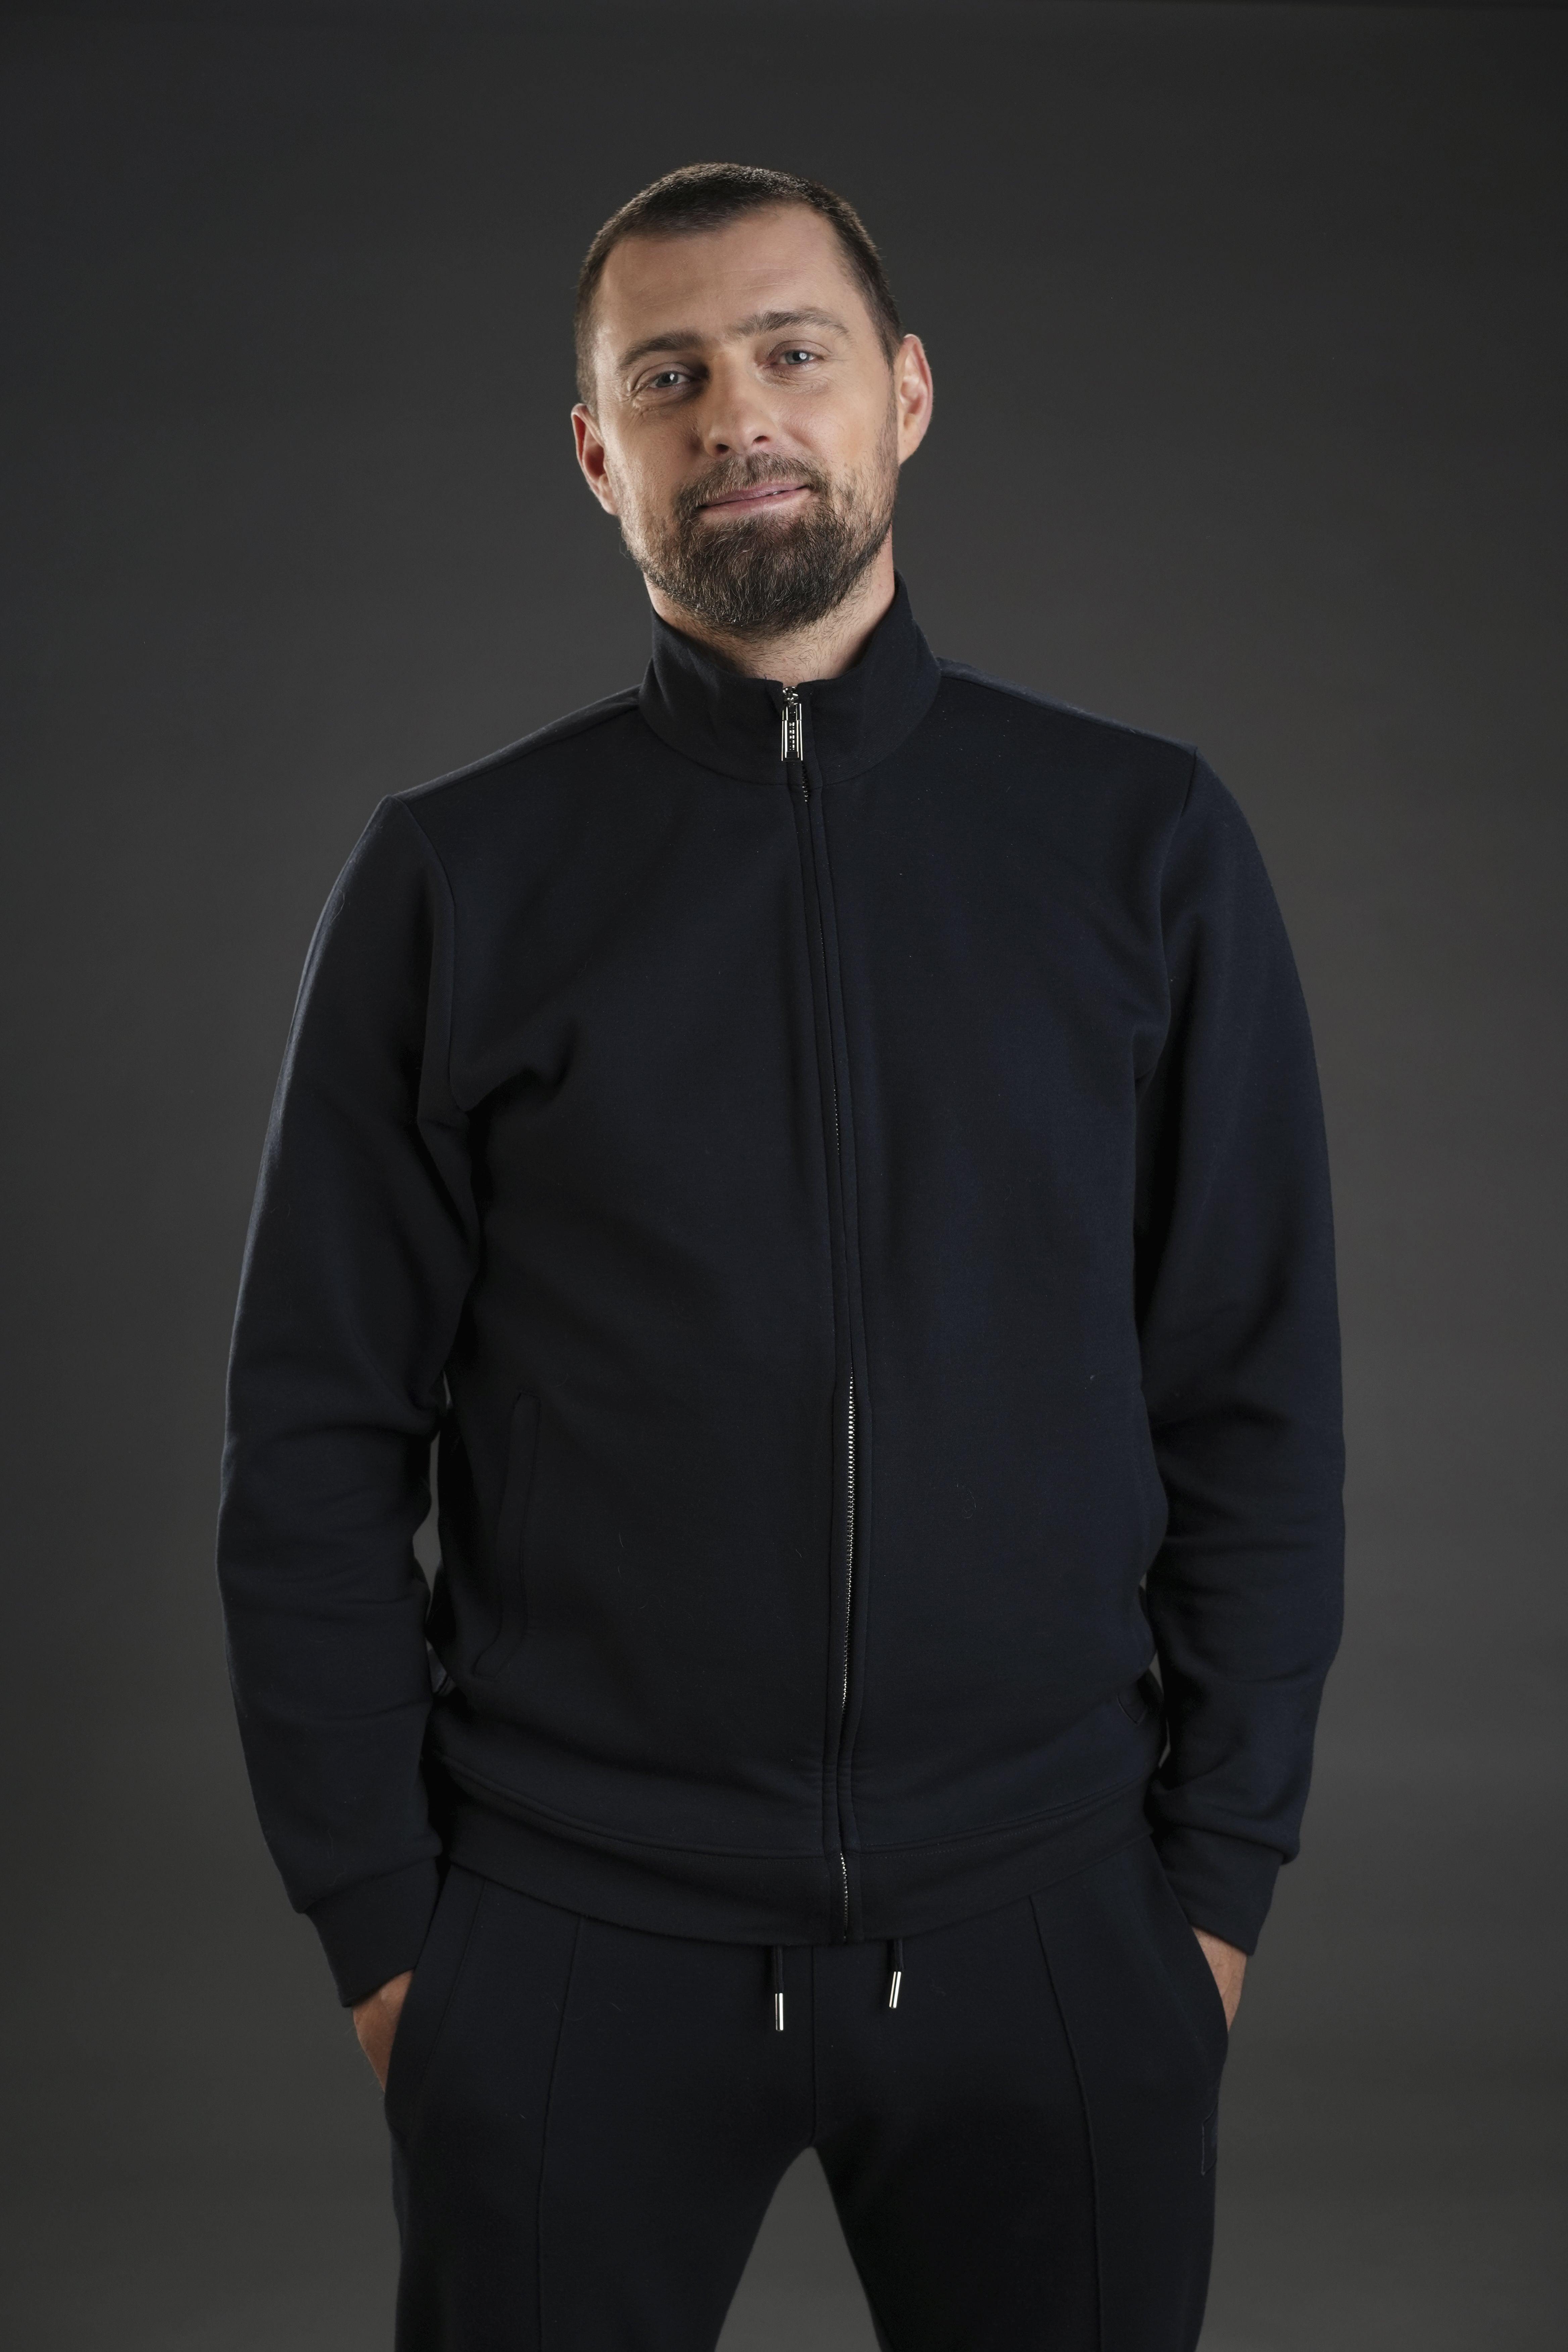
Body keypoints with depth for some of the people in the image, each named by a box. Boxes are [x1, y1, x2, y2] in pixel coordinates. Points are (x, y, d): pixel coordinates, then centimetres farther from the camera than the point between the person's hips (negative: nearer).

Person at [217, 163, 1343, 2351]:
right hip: (568, 1936, 0)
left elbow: (1260, 1393, 3)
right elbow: (320, 1438, 1)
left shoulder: (1148, 844, 1)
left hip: (1047, 1926, 1)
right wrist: (381, 1923, -2)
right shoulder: (454, 880, 0)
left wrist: (1223, 1874, -1)